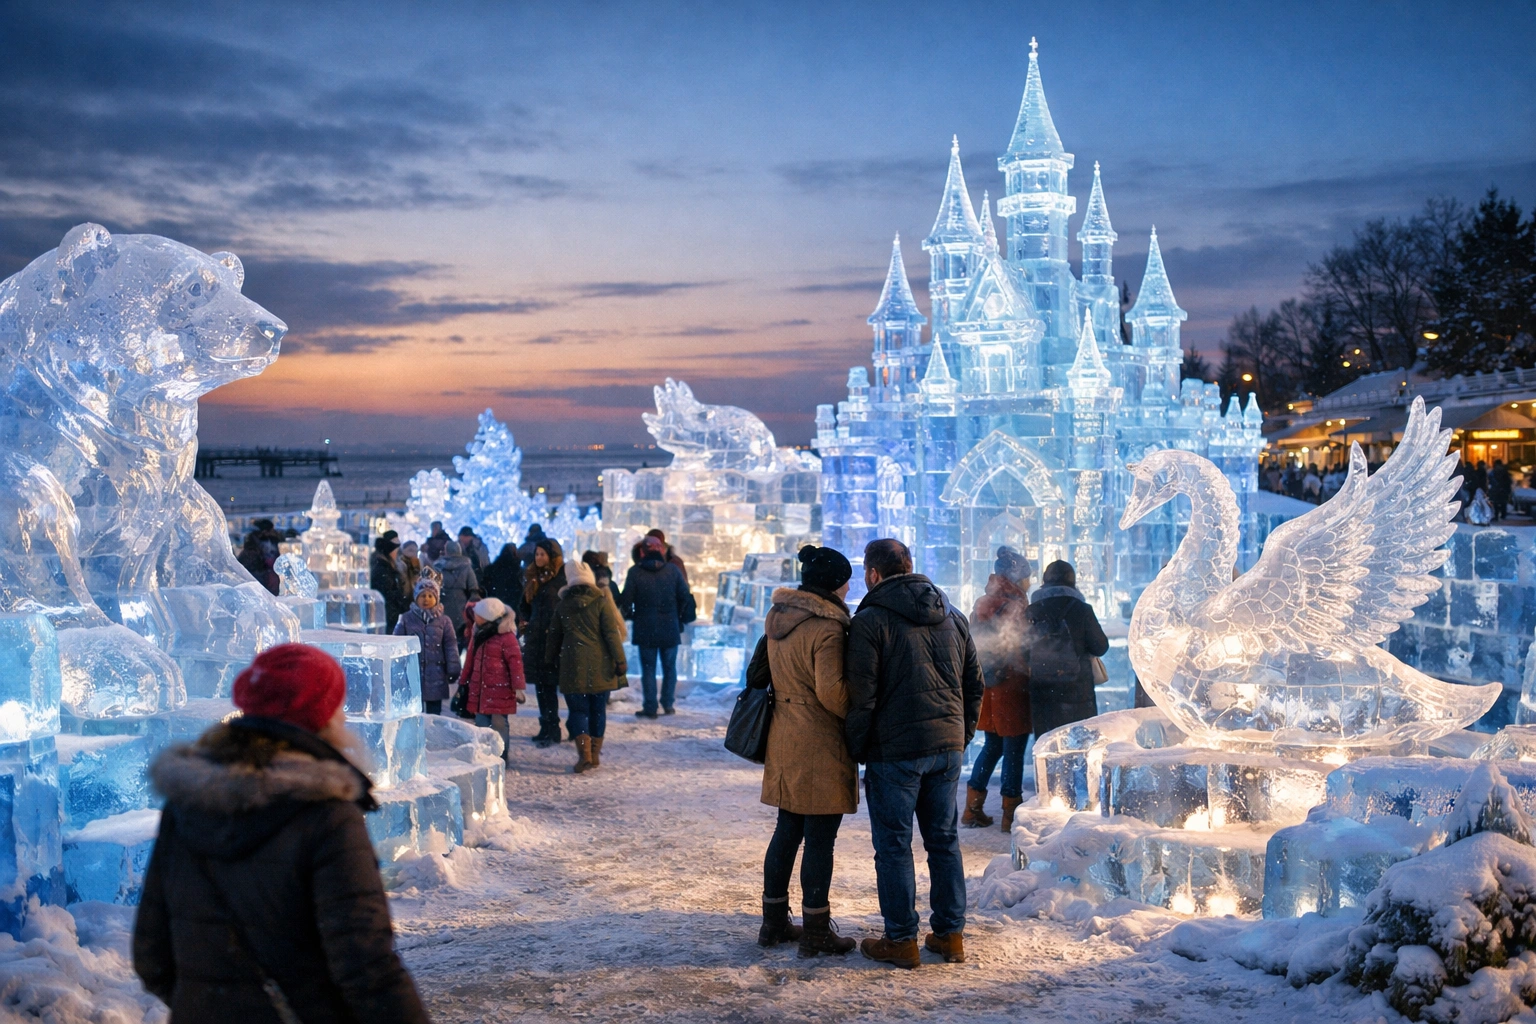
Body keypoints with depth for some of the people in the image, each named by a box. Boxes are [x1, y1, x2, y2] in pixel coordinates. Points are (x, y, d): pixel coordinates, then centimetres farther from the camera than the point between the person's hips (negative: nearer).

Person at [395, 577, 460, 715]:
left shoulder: (444, 621, 2)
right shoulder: (406, 619, 0)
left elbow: (451, 646, 2)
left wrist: (453, 670, -3)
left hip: (436, 674, 1)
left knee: (434, 712, 10)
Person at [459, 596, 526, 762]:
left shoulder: (506, 637, -13)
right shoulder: (477, 634, 10)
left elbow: (515, 663, -13)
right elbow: (470, 660, 19)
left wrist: (518, 688, -15)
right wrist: (463, 682, 22)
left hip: (499, 690, -7)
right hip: (479, 690, 7)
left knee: (498, 724, 0)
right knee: (481, 724, 11)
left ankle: (503, 757, 12)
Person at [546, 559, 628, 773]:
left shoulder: (563, 605, 5)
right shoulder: (601, 601, -4)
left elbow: (554, 636, 14)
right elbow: (612, 633, -8)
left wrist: (550, 661, 26)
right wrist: (620, 660, -5)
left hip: (573, 667, 1)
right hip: (600, 666, -1)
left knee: (578, 710, 3)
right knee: (598, 710, 12)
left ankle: (584, 754, -15)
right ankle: (595, 754, 16)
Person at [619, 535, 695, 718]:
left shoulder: (635, 572, -7)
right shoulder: (673, 570, -3)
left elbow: (625, 600, -6)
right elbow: (685, 598, -1)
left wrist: (630, 615, 13)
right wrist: (682, 619, 11)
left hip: (645, 629, -1)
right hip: (670, 628, 1)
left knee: (648, 668, 5)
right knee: (669, 667, 13)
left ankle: (650, 707, 2)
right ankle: (668, 704, 13)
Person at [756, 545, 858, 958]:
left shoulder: (777, 617, 8)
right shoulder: (827, 628, -19)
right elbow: (832, 691, -20)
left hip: (783, 740, 8)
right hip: (821, 747, -8)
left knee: (787, 830, 17)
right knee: (820, 838, 1)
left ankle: (774, 921, 25)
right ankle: (816, 931, 7)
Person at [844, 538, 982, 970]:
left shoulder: (870, 622, -9)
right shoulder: (954, 618, 12)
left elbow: (861, 696, -12)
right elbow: (974, 685, 16)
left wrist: (856, 749, -3)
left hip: (895, 750, -6)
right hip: (947, 747, 6)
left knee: (894, 845, 2)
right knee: (944, 840, 14)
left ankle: (901, 940, 6)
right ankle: (951, 934, 18)